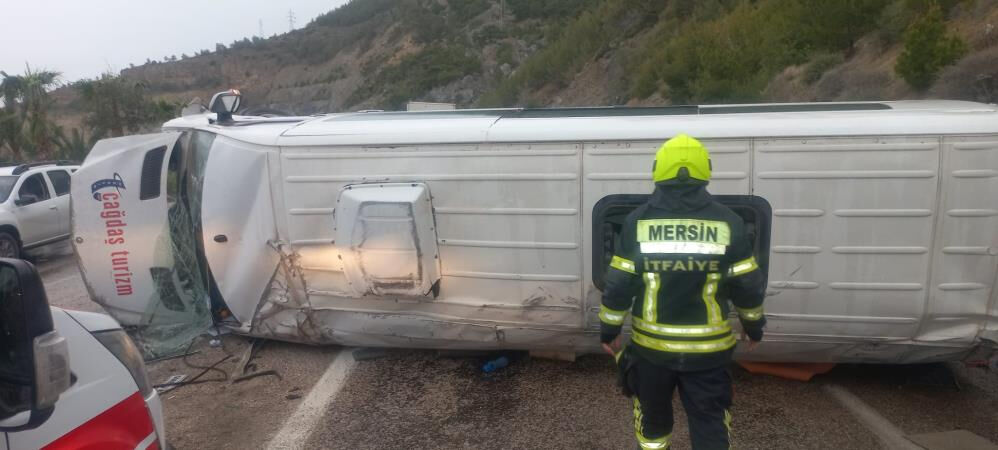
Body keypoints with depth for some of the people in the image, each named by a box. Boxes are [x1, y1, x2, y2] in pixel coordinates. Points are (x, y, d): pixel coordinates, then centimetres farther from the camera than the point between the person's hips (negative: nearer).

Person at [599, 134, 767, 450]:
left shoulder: (638, 222, -9)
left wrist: (608, 330, 7)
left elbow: (618, 285, -7)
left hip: (651, 344, 0)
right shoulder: (727, 222, -7)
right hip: (706, 347, 0)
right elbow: (748, 286, 0)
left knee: (652, 415, 22)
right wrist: (754, 326, 17)